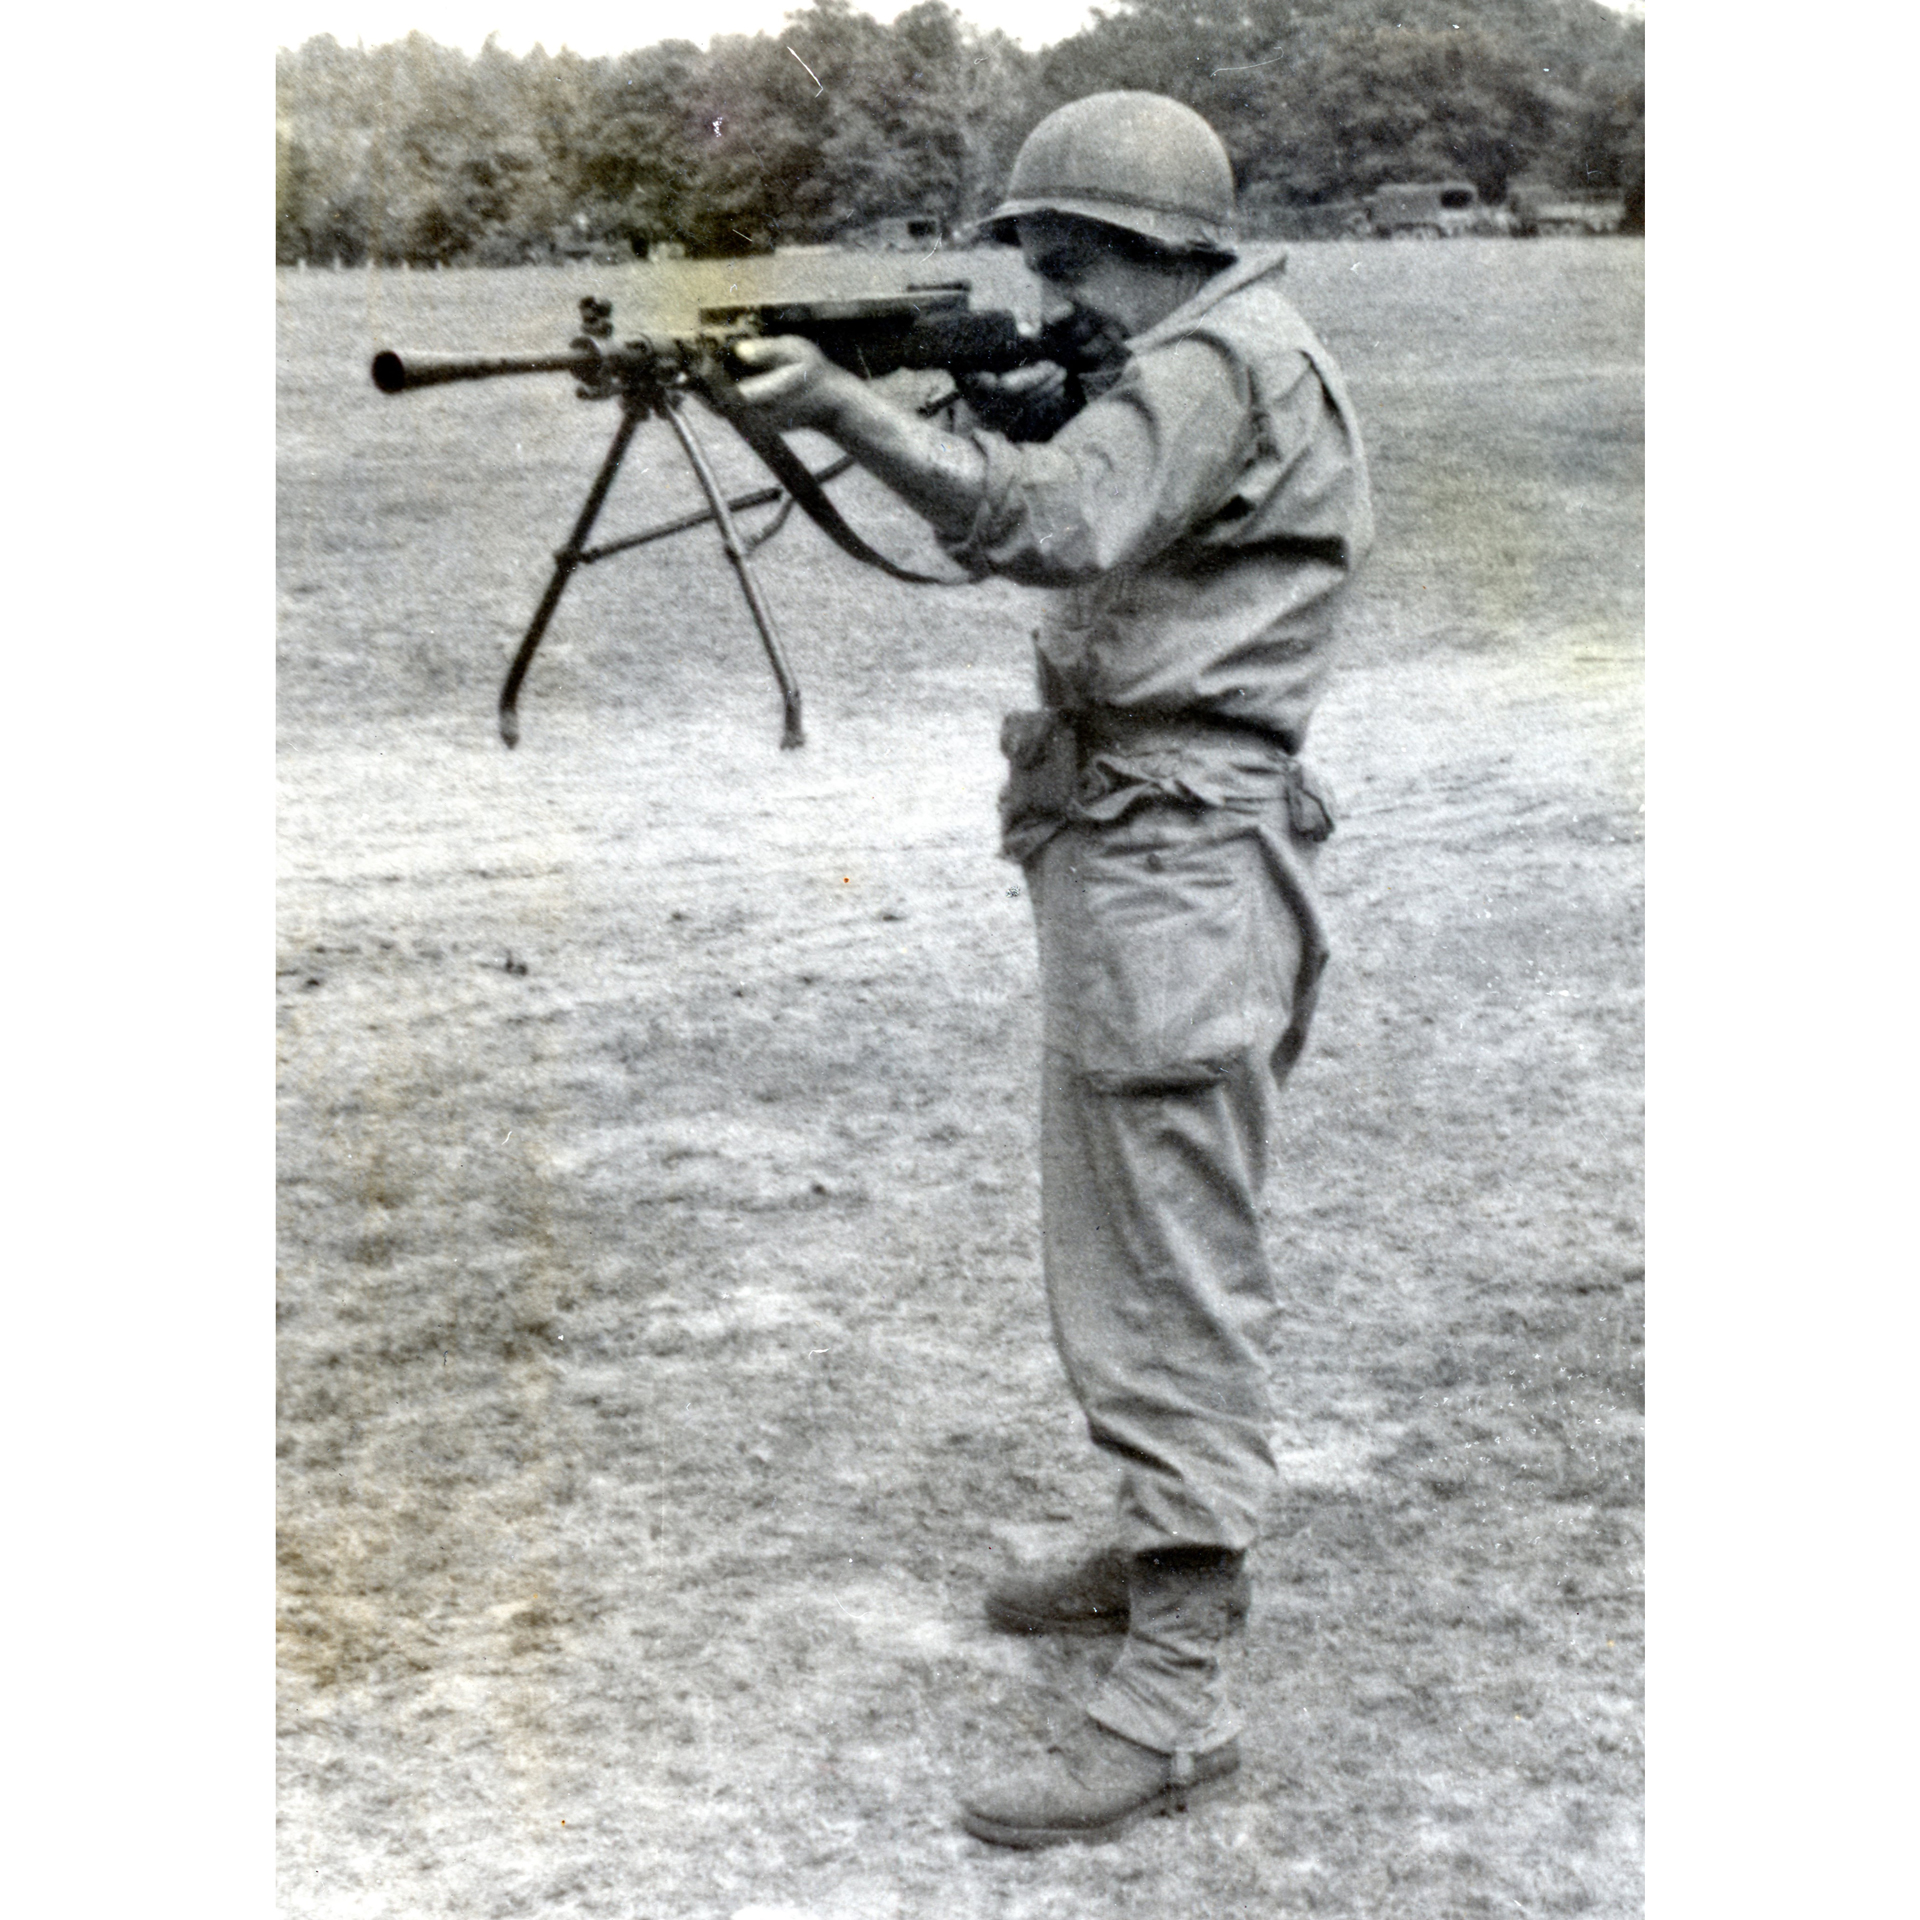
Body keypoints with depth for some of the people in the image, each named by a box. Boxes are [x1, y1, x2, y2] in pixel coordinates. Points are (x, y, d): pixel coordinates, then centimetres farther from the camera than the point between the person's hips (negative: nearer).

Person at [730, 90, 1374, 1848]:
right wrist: (993, 403, 1)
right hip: (1128, 865, 11)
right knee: (1118, 1245, 20)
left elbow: (1053, 524, -29)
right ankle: (1165, 1554, 35)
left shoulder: (1229, 364, -14)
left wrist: (846, 408, -32)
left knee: (1176, 1274, -9)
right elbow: (1076, 528, 16)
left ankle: (1179, 1695, -4)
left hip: (1174, 875, -11)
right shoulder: (1201, 370, 19)